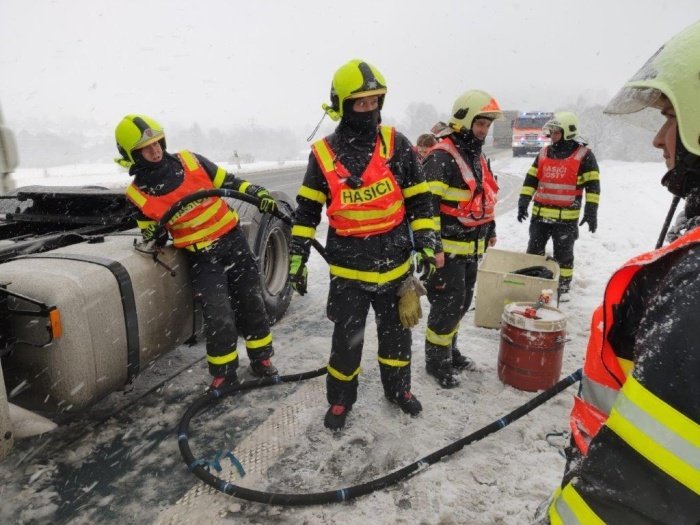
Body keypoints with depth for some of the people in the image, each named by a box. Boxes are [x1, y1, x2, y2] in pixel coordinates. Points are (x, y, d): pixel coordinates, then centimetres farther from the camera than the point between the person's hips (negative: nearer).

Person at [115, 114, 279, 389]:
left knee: (252, 304, 9)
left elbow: (228, 181, 3)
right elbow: (154, 238, 3)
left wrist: (258, 193, -11)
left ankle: (262, 361, 28)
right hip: (200, 256, -2)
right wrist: (153, 243, -20)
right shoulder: (138, 194, -5)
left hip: (232, 239, 2)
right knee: (219, 318, -11)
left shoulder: (190, 161, -4)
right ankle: (223, 374, 12)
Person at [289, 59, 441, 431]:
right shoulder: (324, 154, -4)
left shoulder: (397, 145, -3)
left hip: (395, 262, 2)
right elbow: (307, 210, 3)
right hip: (348, 268, -1)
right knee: (347, 339, 7)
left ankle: (398, 388, 40)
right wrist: (297, 257, 2)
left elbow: (419, 198, 2)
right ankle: (340, 400, 30)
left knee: (396, 331, 17)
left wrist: (427, 242, -5)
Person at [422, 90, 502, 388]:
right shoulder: (441, 157, -16)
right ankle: (436, 361, 14)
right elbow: (427, 204, -22)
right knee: (447, 305, -3)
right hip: (448, 248, -9)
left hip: (471, 247, 9)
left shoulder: (477, 157, 14)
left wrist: (490, 230, 28)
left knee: (461, 304, 17)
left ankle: (449, 350, 34)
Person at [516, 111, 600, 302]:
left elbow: (593, 185, -6)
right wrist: (523, 203, 2)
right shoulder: (543, 153, 10)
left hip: (566, 217, -4)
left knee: (563, 255, 7)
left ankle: (563, 288, 21)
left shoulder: (584, 155, -4)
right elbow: (531, 179, 11)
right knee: (534, 251, 11)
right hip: (540, 214, 4)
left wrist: (591, 212, -12)